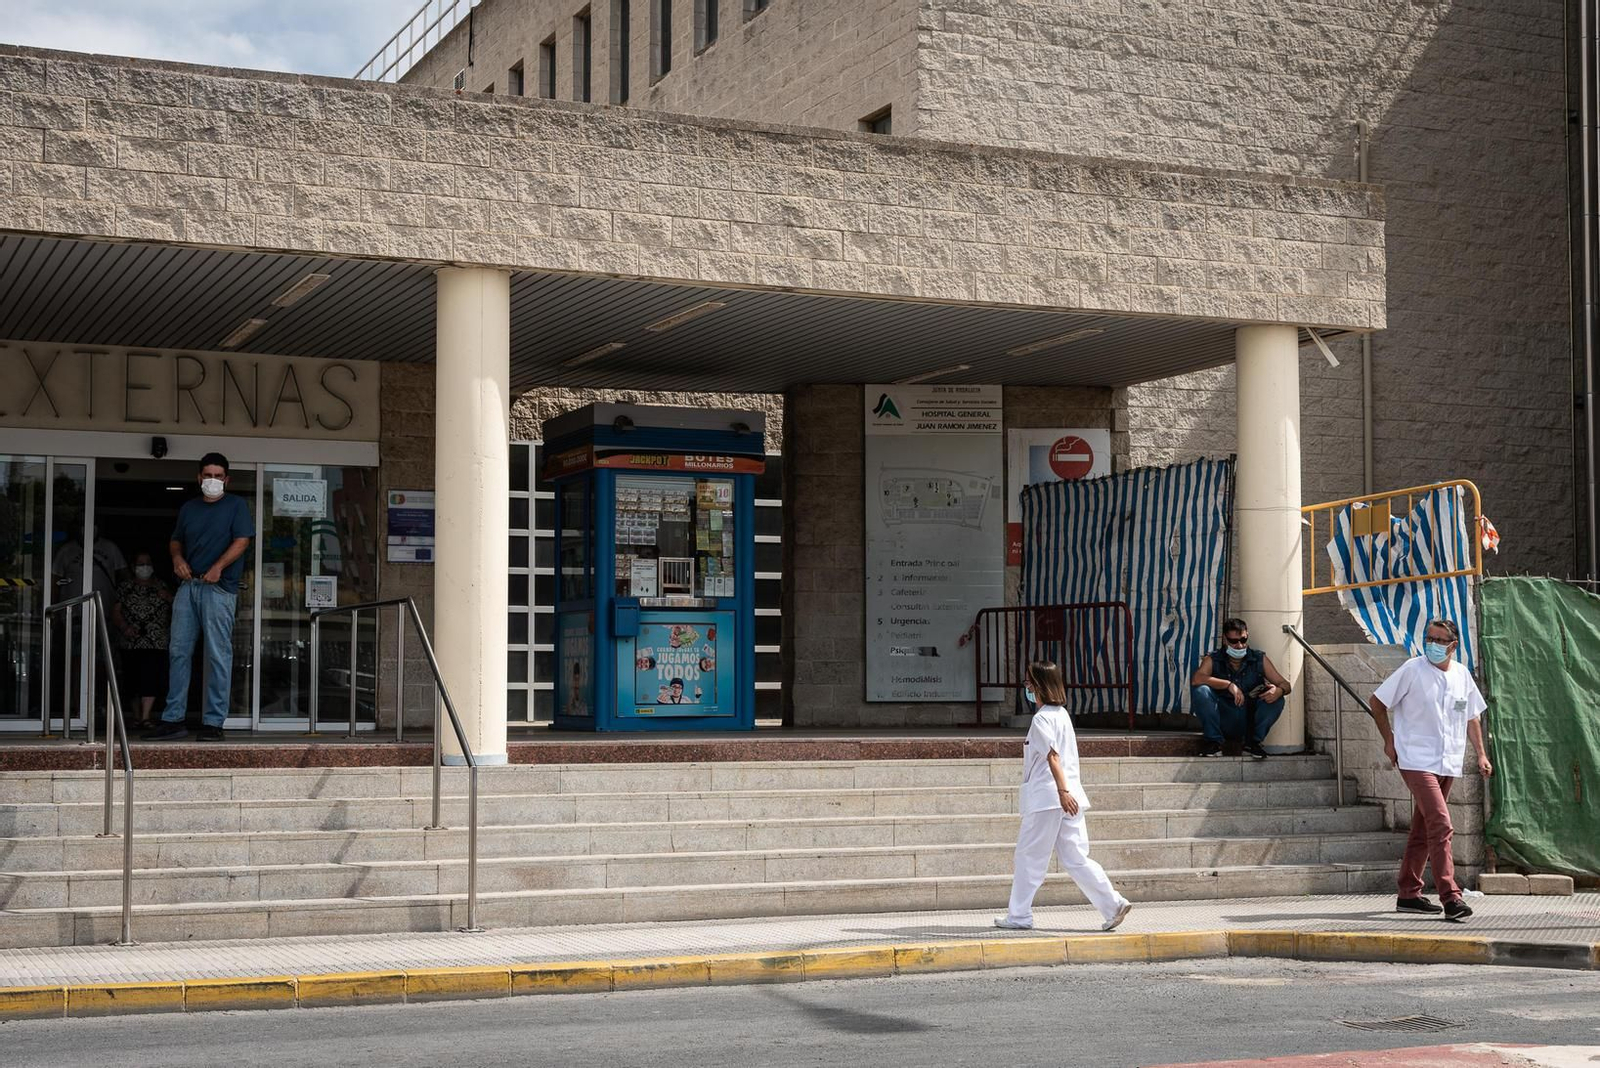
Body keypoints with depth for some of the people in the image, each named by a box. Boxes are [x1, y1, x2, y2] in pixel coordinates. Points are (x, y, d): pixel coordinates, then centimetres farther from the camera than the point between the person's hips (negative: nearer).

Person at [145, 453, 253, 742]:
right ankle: (173, 719, 8)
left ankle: (214, 722, -3)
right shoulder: (188, 508, 19)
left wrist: (219, 567, -18)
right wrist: (177, 558, 3)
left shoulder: (236, 505, 3)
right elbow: (176, 540, 25)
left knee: (218, 655, -5)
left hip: (219, 588, -5)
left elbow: (242, 540, -6)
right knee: (179, 652, 4)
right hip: (188, 585, 6)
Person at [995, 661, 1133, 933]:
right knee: (1075, 857, 7)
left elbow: (1052, 756, -20)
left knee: (1029, 856, 2)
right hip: (1069, 796, 8)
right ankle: (1113, 904, -3)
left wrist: (1062, 791, -28)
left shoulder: (1042, 719, -11)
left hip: (1047, 797, -8)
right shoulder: (1062, 714, 16)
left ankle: (1019, 916, 8)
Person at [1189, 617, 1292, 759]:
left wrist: (1279, 690, -26)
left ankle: (1253, 742, -5)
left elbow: (1285, 684, 0)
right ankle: (1214, 741, -11)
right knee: (1201, 691, -26)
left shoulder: (1259, 659, 2)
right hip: (1223, 721, -2)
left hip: (1249, 721, 2)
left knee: (1276, 698, -21)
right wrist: (1229, 685, -32)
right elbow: (1196, 679, -23)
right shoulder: (1213, 659, -4)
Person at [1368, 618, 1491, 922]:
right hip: (1417, 761, -6)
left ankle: (1408, 895, 23)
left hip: (1448, 765, 6)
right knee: (1441, 826, -18)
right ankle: (1450, 898, -23)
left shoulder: (1462, 674, 9)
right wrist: (1389, 740, -1)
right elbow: (1377, 703, 1)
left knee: (1423, 831, 14)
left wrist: (1481, 754, 13)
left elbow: (1471, 717, 20)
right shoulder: (1413, 669, -7)